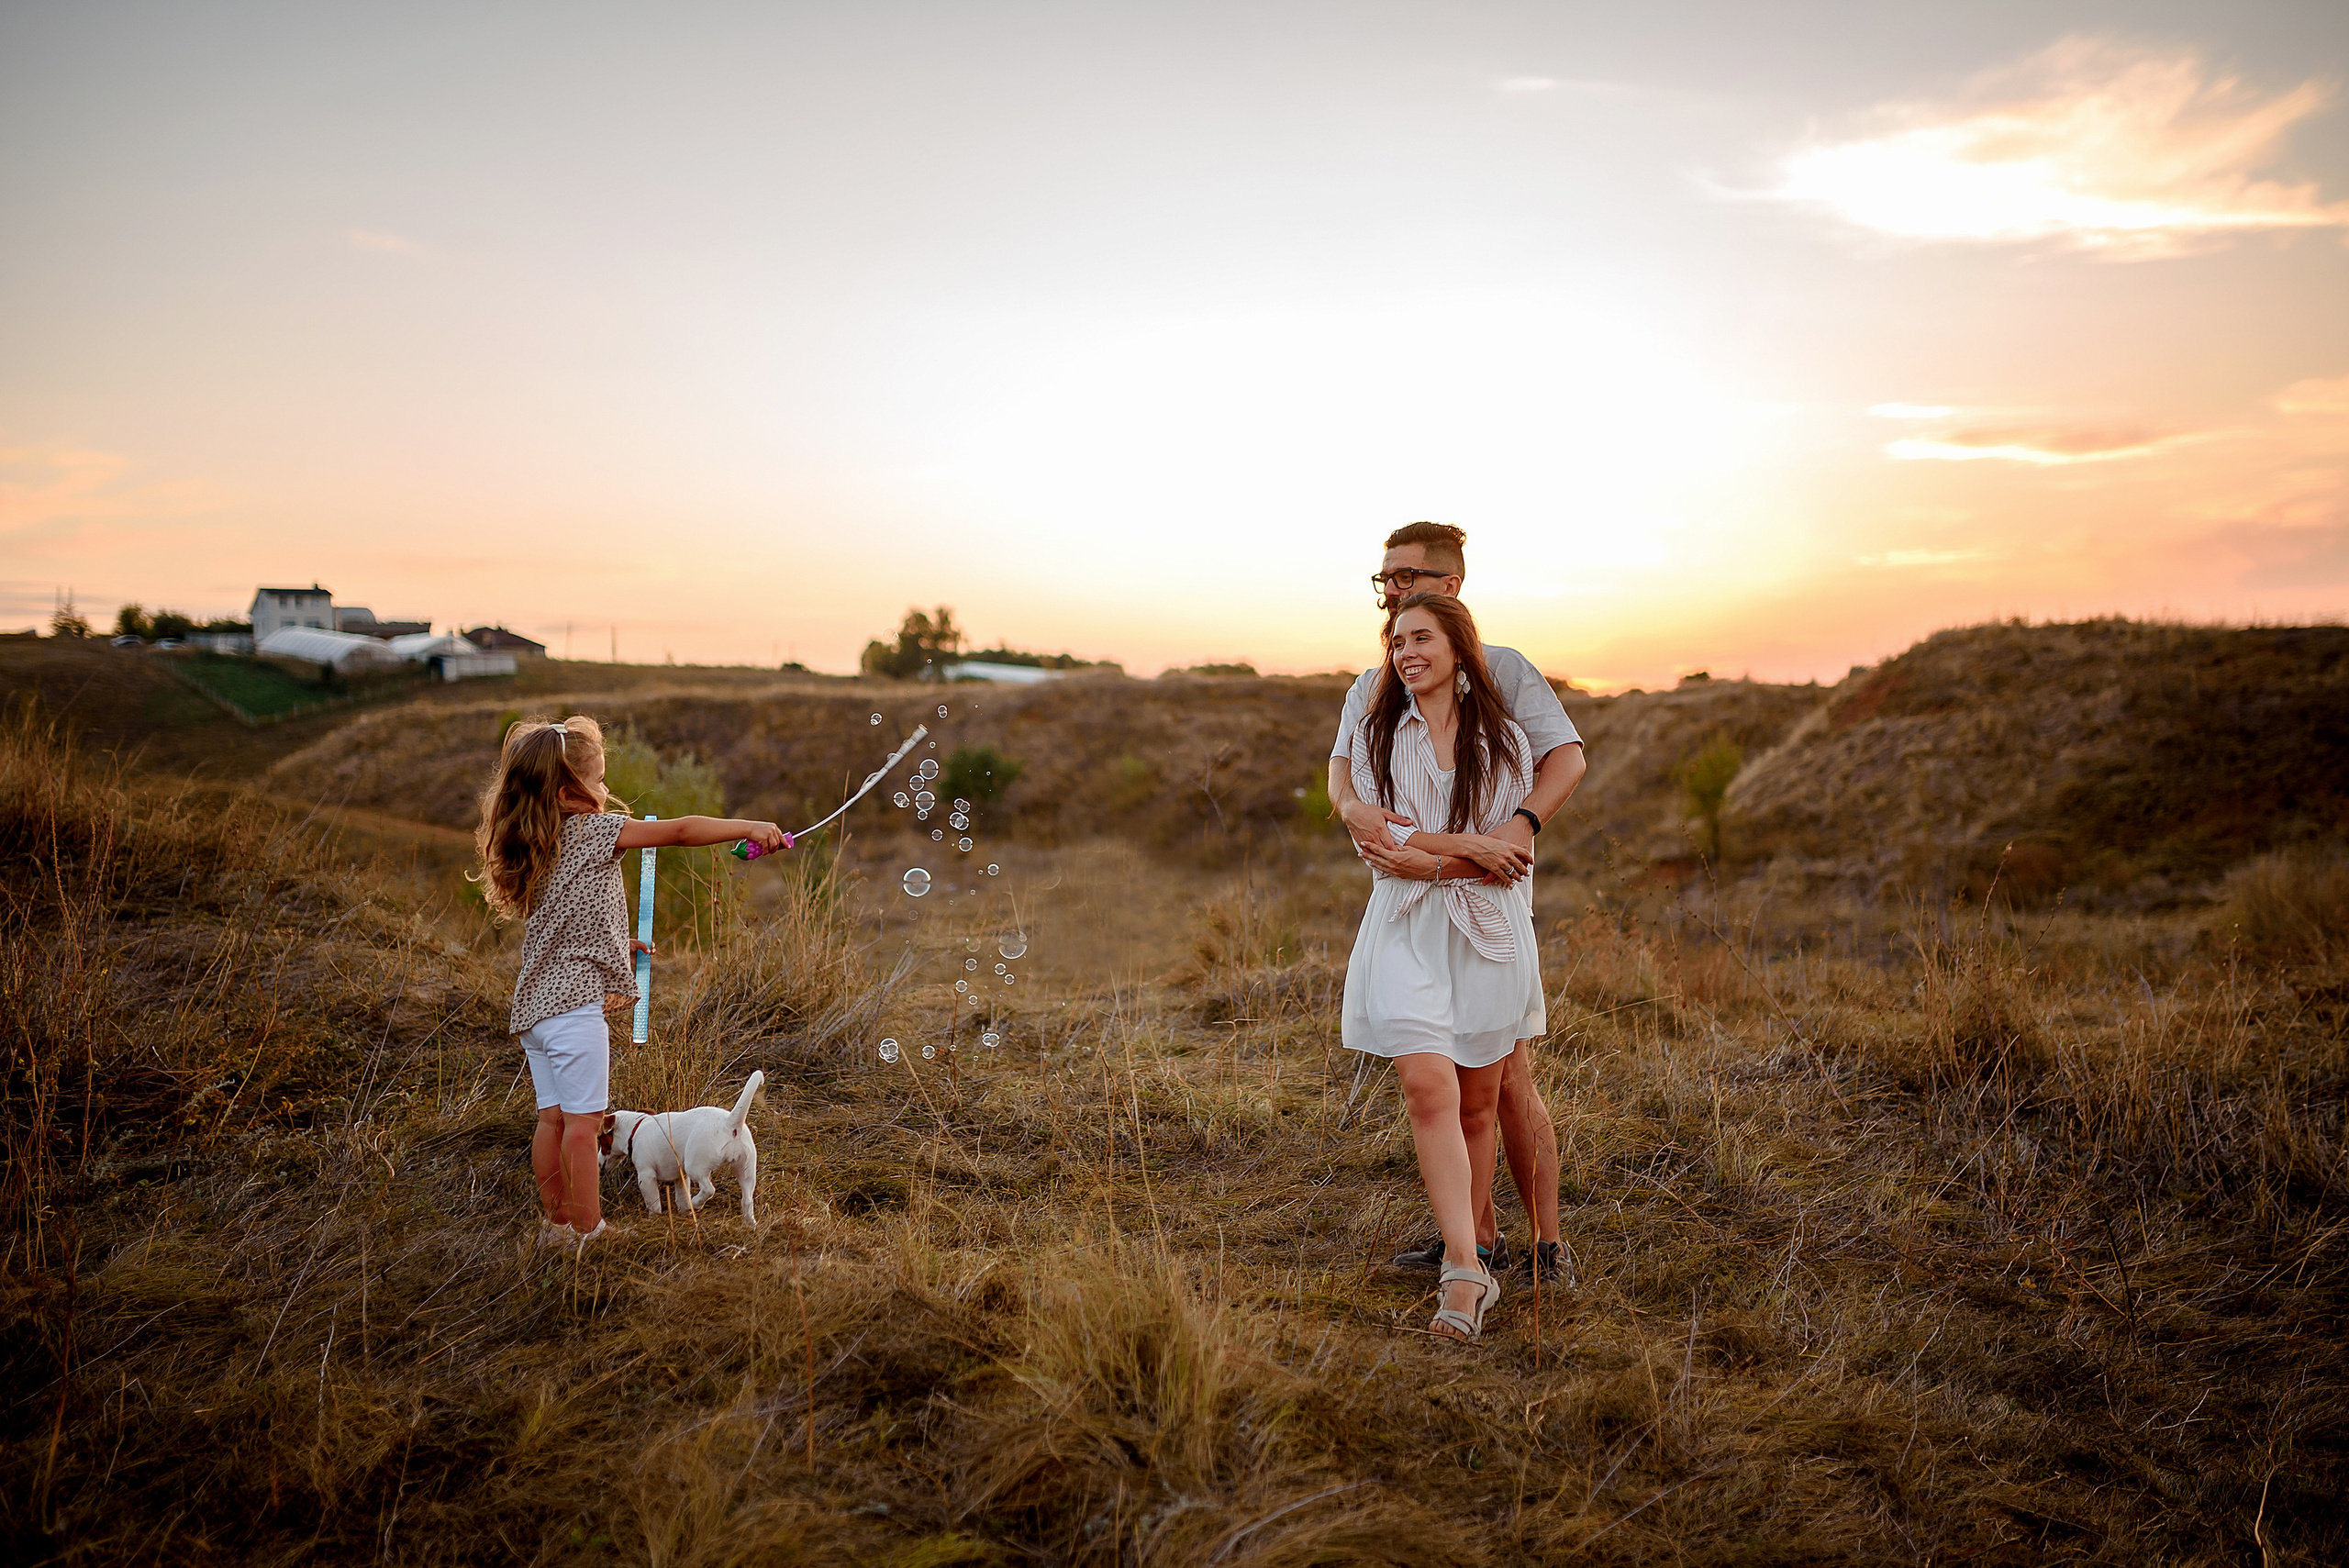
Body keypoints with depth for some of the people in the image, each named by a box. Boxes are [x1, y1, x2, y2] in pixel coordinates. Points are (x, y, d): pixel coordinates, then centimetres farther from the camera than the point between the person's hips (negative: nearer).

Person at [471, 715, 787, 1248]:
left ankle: (558, 1221, 22)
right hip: (575, 1004, -8)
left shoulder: (536, 847, 13)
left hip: (534, 1003, 8)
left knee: (553, 1117, 14)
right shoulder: (592, 831, -11)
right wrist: (750, 828, -12)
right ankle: (589, 1229, 4)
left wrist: (616, 946, 25)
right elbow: (679, 831, -14)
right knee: (583, 1120, -2)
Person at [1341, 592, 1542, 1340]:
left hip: (1489, 933, 1)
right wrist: (1468, 844, -11)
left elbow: (1515, 859, 0)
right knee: (1429, 1089, -16)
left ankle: (1465, 1257, 19)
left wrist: (1420, 854, -10)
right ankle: (1467, 1271, -18)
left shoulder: (1505, 742, 6)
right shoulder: (1376, 736, 8)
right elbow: (1375, 842, -2)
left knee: (1478, 1103, 6)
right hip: (1406, 933, 0)